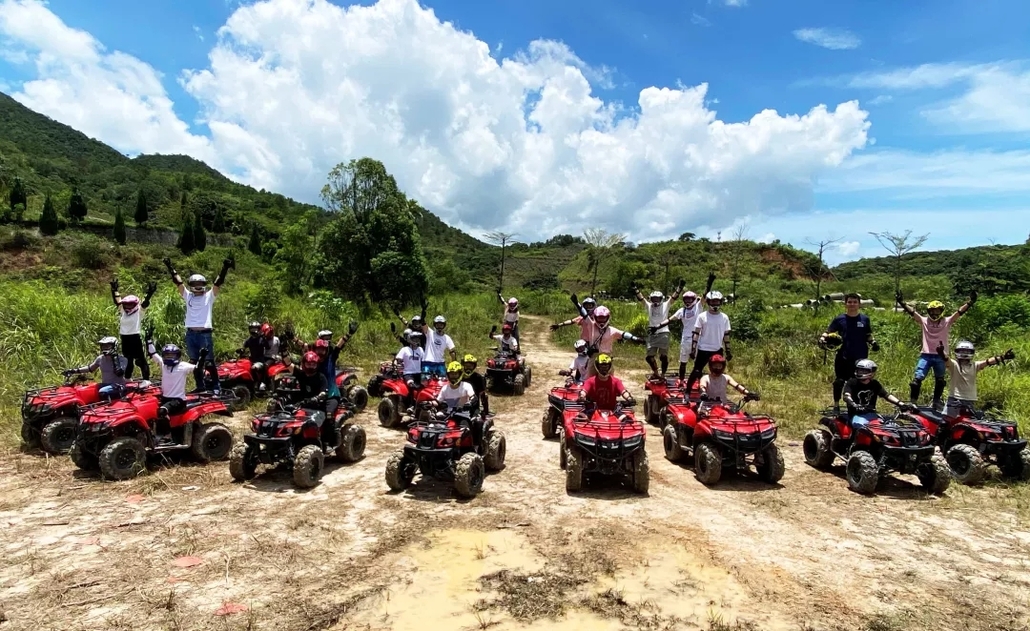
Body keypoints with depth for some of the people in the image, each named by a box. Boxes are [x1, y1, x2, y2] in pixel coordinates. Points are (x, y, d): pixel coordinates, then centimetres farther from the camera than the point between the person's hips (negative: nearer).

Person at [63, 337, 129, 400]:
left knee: (103, 392, -35)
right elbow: (90, 368, 21)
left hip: (117, 386, -7)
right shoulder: (100, 358, 7)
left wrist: (115, 359, -23)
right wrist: (74, 371, 11)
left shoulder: (122, 360, -11)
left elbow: (119, 373, -26)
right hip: (104, 385, 7)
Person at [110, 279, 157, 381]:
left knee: (141, 360, -4)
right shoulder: (122, 310, 10)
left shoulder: (139, 311, -5)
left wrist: (149, 293, -31)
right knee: (128, 360, 19)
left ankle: (146, 380, -1)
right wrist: (114, 290, 4)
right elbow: (117, 301, 10)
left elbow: (145, 303, -18)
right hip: (125, 339, 6)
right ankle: (127, 379, 32)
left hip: (136, 338, -6)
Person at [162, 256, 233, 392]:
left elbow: (218, 283, -5)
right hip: (190, 334, 4)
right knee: (195, 362, 13)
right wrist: (170, 268, 8)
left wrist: (224, 268, -15)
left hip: (205, 333, -4)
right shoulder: (188, 296, 13)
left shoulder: (209, 296, 4)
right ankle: (200, 387, 23)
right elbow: (178, 282, 11)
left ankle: (216, 387, 3)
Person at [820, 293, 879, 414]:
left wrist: (873, 343, -3)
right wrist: (822, 339, -21)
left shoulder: (865, 319, 6)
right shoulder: (839, 319, -1)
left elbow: (868, 336, 15)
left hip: (860, 358, 2)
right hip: (843, 357, -2)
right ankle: (836, 406, 15)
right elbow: (828, 332, -1)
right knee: (839, 381, 1)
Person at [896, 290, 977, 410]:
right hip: (926, 355, -2)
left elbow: (960, 312, -9)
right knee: (917, 378, -11)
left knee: (940, 381, 17)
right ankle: (913, 401, -1)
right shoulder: (924, 321, -1)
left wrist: (969, 303, -23)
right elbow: (912, 312, -10)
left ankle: (937, 402, 35)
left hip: (940, 357, 2)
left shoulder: (947, 322, 0)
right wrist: (902, 303, -23)